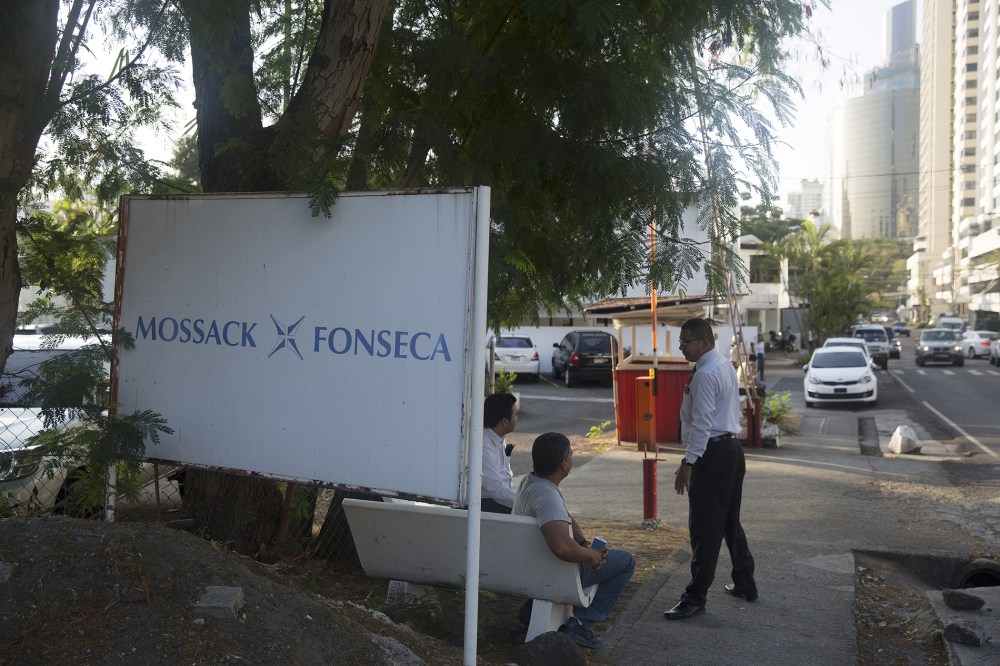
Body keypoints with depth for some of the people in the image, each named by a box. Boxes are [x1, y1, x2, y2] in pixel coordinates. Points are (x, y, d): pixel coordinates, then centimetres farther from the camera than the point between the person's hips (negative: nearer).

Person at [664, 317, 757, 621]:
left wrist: (688, 463, -22)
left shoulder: (705, 374, -18)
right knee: (731, 522, 20)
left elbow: (702, 423, -22)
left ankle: (695, 598, 2)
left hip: (713, 454, -10)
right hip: (733, 447, 10)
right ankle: (745, 584, 31)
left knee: (704, 529, -4)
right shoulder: (725, 365, 13)